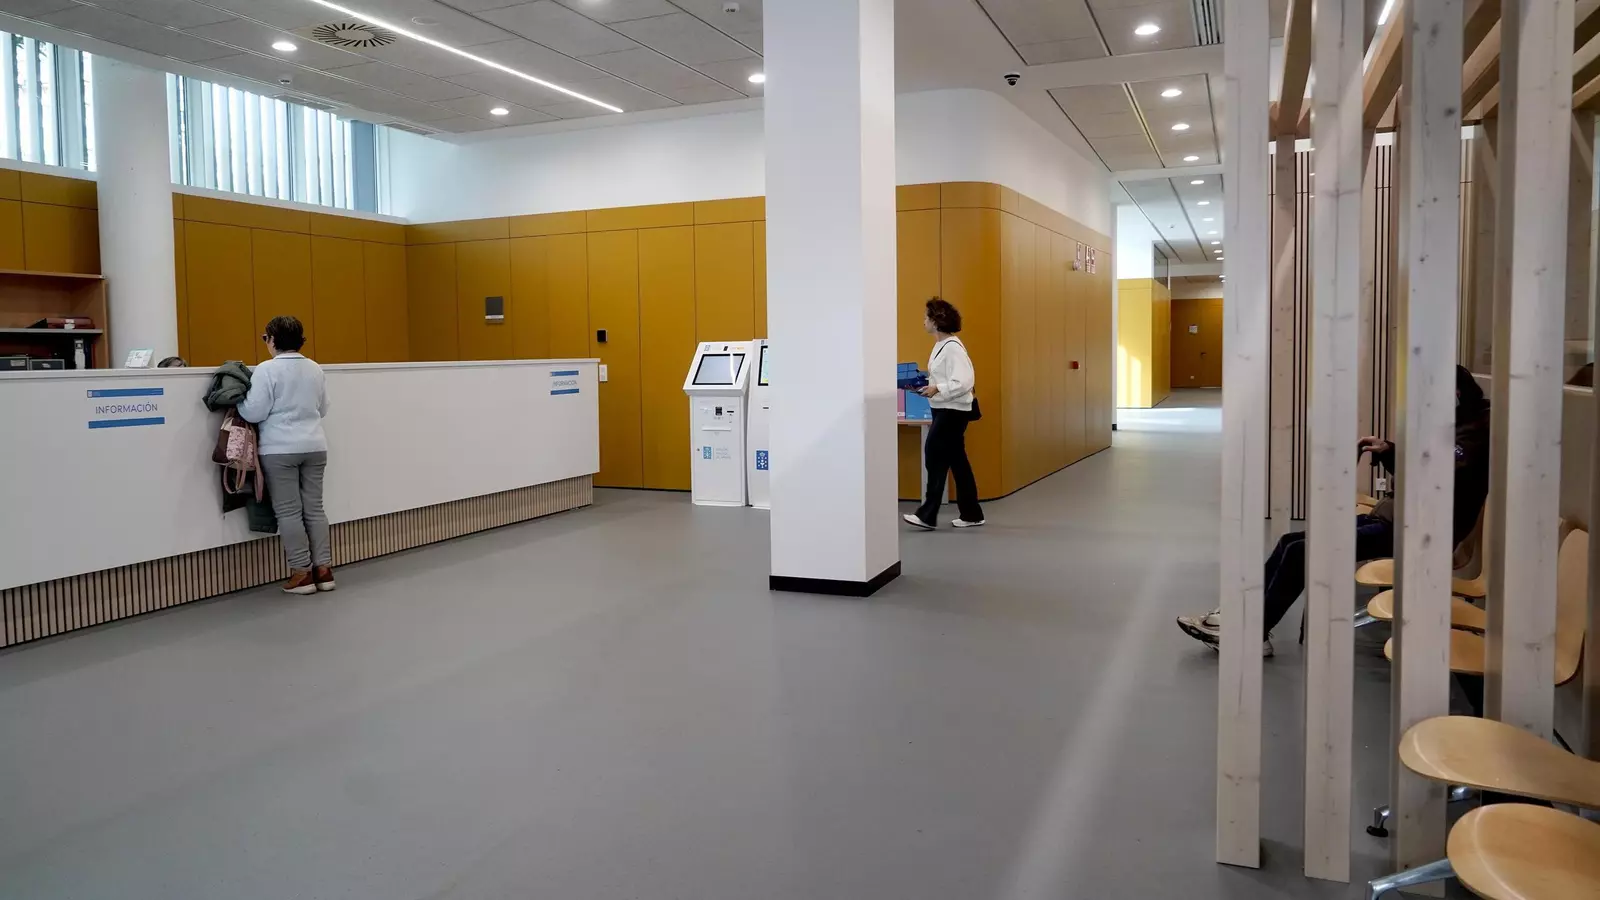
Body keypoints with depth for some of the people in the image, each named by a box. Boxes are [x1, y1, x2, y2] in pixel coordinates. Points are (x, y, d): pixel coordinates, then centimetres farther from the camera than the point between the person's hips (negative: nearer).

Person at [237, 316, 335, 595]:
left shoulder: (267, 370, -10)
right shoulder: (315, 369, 8)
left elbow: (254, 412, -11)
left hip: (280, 449, -5)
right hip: (314, 446, 5)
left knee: (289, 512, 1)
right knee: (314, 508, 9)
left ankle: (302, 573, 3)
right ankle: (323, 569, 9)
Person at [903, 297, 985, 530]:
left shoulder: (952, 347, -18)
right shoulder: (941, 345, 12)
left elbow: (964, 382, -24)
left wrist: (937, 389, -25)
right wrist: (925, 383, 3)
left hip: (953, 411, -10)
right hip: (945, 409, 10)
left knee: (936, 457, -7)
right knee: (956, 461, 12)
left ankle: (928, 515, -1)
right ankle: (971, 514, 19)